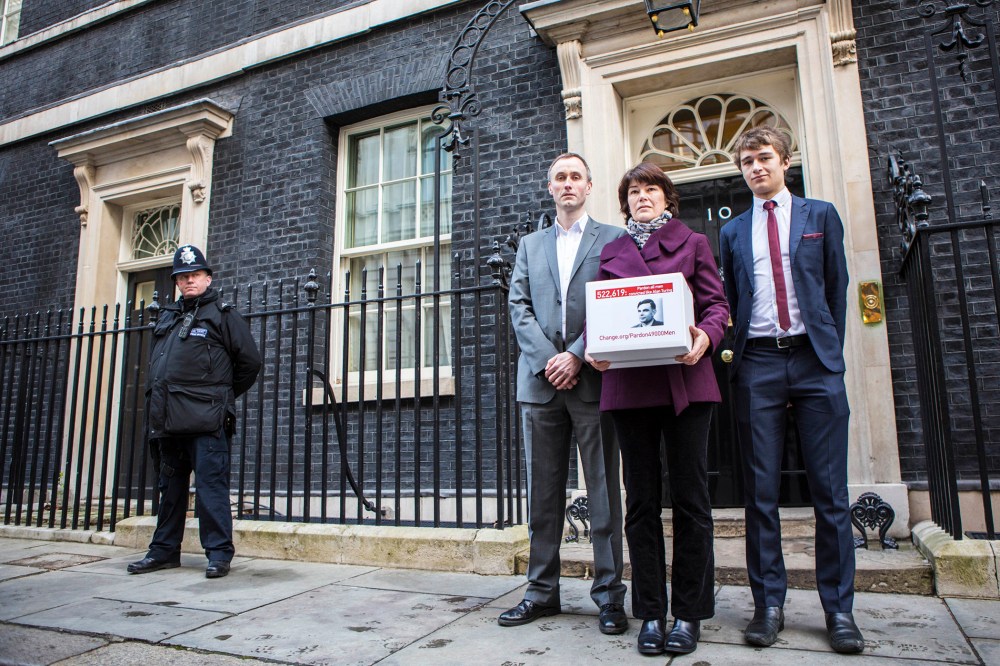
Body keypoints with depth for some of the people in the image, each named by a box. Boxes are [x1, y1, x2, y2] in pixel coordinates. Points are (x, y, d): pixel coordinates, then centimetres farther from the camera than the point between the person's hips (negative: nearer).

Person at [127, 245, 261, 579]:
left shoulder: (222, 315, 1)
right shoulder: (167, 316, 19)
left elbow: (250, 361, 0)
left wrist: (223, 395, 7)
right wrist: (157, 406, 19)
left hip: (206, 419, -7)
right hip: (168, 420, 7)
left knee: (211, 484, -6)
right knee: (170, 486, 15)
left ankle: (219, 552, 1)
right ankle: (164, 550, 26)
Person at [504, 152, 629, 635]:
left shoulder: (612, 239, 8)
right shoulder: (530, 245, 19)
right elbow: (519, 307, 8)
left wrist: (576, 356, -12)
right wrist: (547, 360, -7)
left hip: (592, 379, -3)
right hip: (540, 380, 3)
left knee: (603, 491, 3)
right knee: (543, 493, 8)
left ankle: (609, 594, 13)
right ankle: (542, 591, 19)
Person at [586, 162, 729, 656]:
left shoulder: (693, 243, 13)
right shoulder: (611, 252, 18)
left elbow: (716, 304, 6)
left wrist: (705, 336, -15)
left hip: (685, 380, -1)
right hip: (628, 384, 2)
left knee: (689, 497, 1)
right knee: (641, 500, 5)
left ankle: (689, 613, 13)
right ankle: (651, 613, 16)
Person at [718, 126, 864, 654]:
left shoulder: (820, 215, 12)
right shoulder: (732, 232, 16)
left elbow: (837, 287, 11)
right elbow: (730, 301, 15)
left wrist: (831, 350, 4)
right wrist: (737, 350, 4)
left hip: (814, 359, -1)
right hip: (757, 364, 1)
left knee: (829, 489, 1)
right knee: (760, 491, 2)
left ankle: (838, 608, 12)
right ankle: (769, 604, 11)